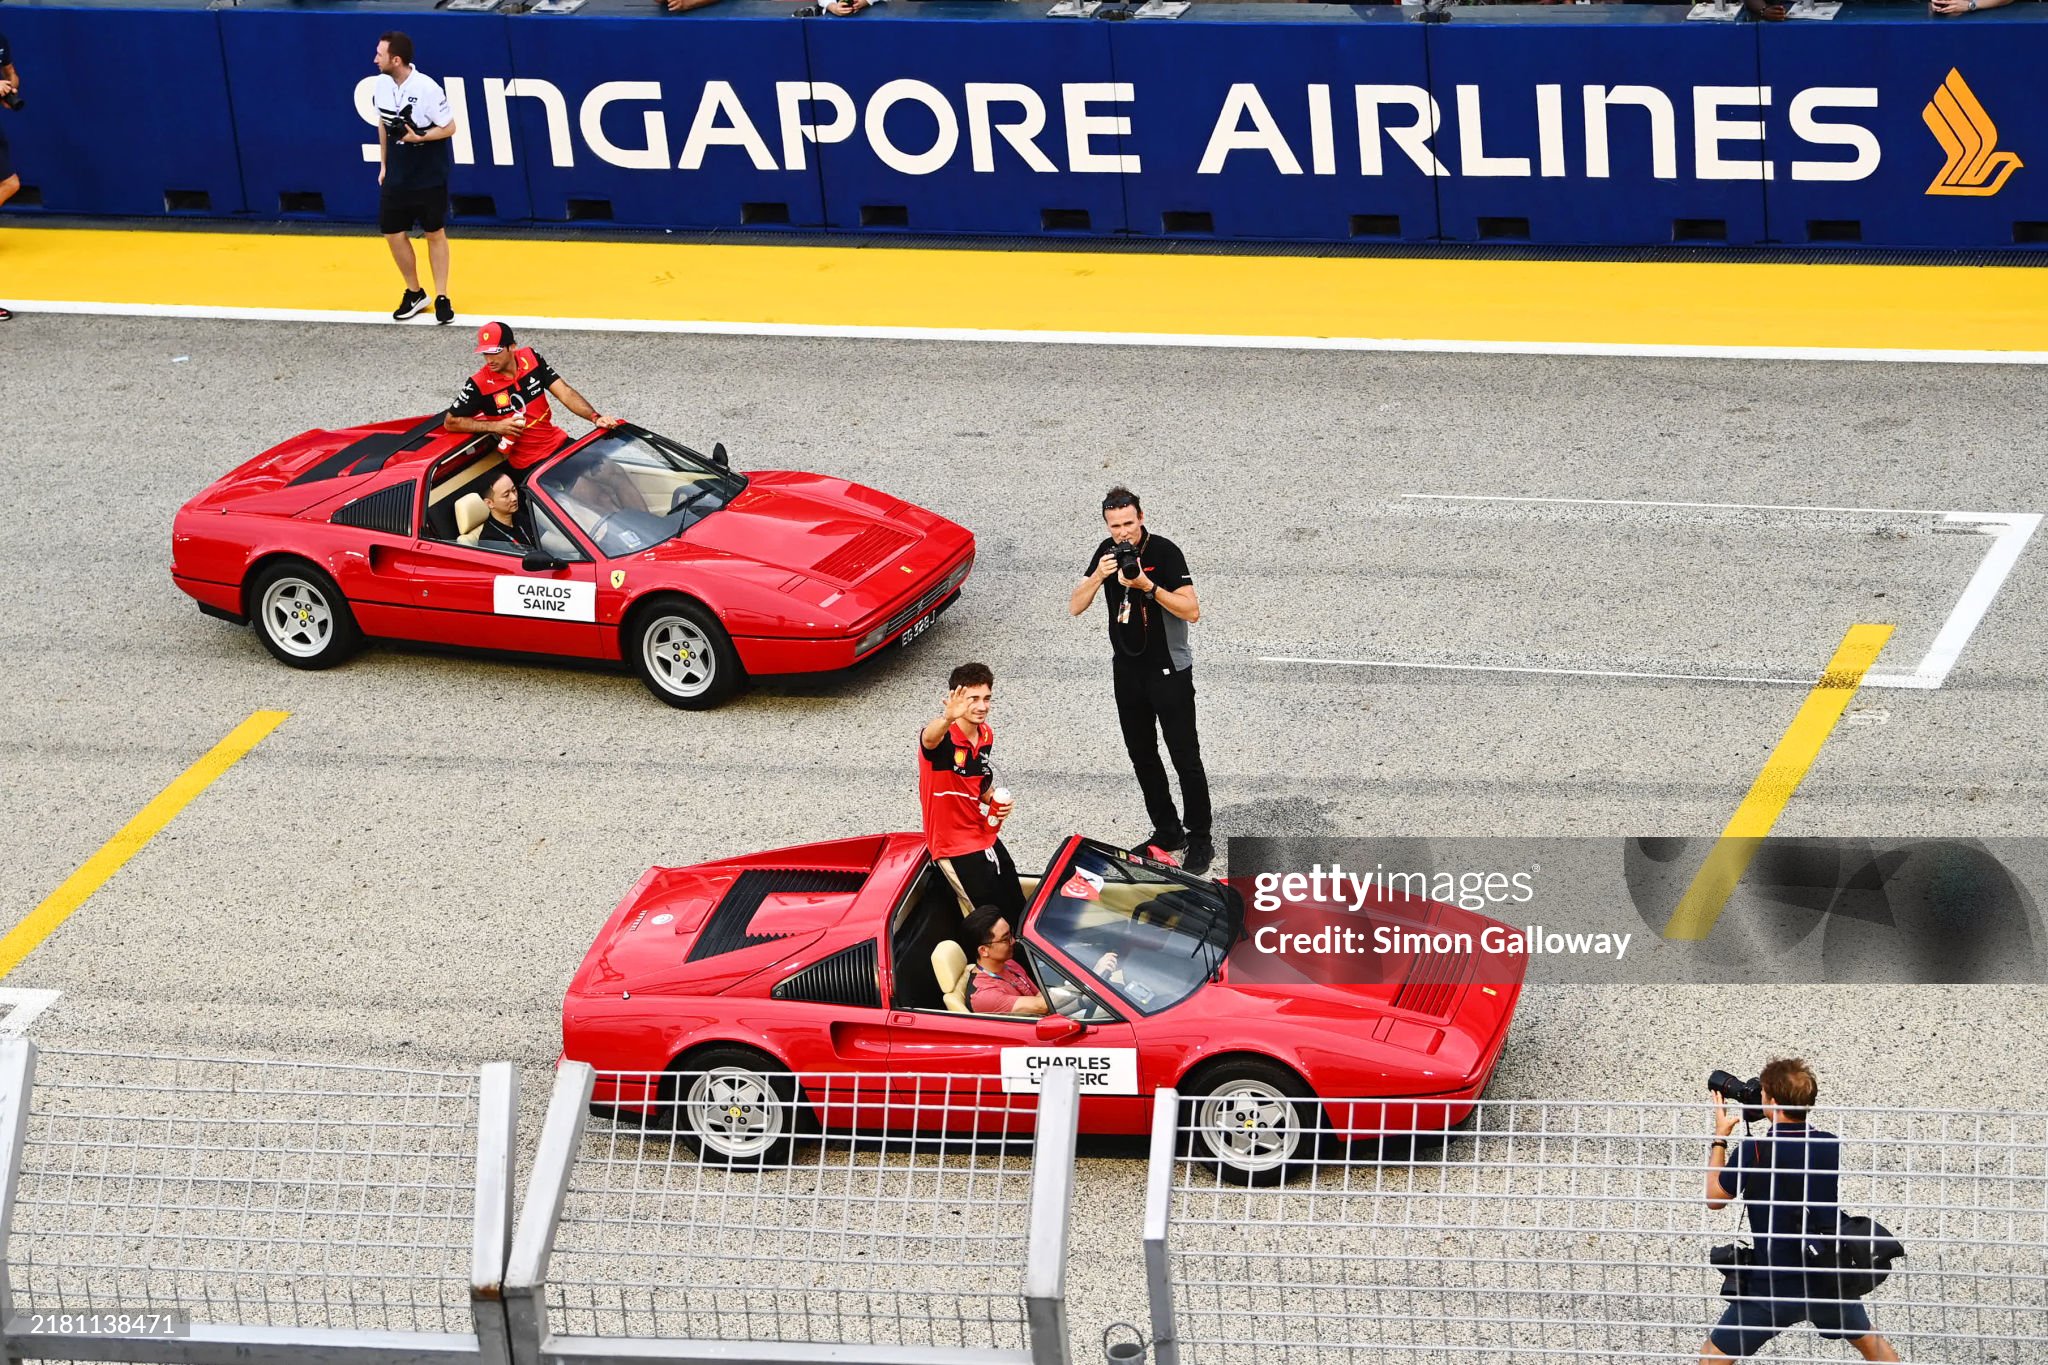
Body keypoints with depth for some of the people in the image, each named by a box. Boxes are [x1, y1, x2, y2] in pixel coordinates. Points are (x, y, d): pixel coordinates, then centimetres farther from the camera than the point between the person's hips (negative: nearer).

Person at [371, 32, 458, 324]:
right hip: (396, 176, 5)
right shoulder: (381, 85, -2)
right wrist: (383, 164, 14)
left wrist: (418, 137, -25)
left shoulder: (427, 89, -20)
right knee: (393, 233, 6)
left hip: (429, 176, -5)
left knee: (435, 234, 6)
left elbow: (449, 127, -12)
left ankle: (441, 298, 17)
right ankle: (414, 293, 24)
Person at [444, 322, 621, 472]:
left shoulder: (531, 358, -4)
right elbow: (450, 422, -7)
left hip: (560, 444, 5)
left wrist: (595, 418, -20)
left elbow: (565, 393, -6)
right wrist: (496, 426, -16)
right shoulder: (479, 385, -14)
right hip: (529, 464, -5)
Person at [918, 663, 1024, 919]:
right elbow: (929, 738, -49)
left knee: (1018, 913, 15)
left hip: (986, 838, 7)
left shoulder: (987, 735, 2)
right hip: (955, 846, -7)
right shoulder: (942, 735, -22)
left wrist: (995, 801, -3)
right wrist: (948, 718, -72)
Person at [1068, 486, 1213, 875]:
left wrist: (1148, 586, -31)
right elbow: (1074, 607, -3)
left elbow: (1192, 611, -22)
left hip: (1169, 671, -6)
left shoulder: (1165, 552, -17)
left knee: (1185, 757, -3)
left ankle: (1200, 839, 5)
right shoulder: (1107, 552, 0)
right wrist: (1097, 576, -20)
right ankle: (1166, 831, 28)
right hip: (1127, 670, 6)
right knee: (1142, 756, 14)